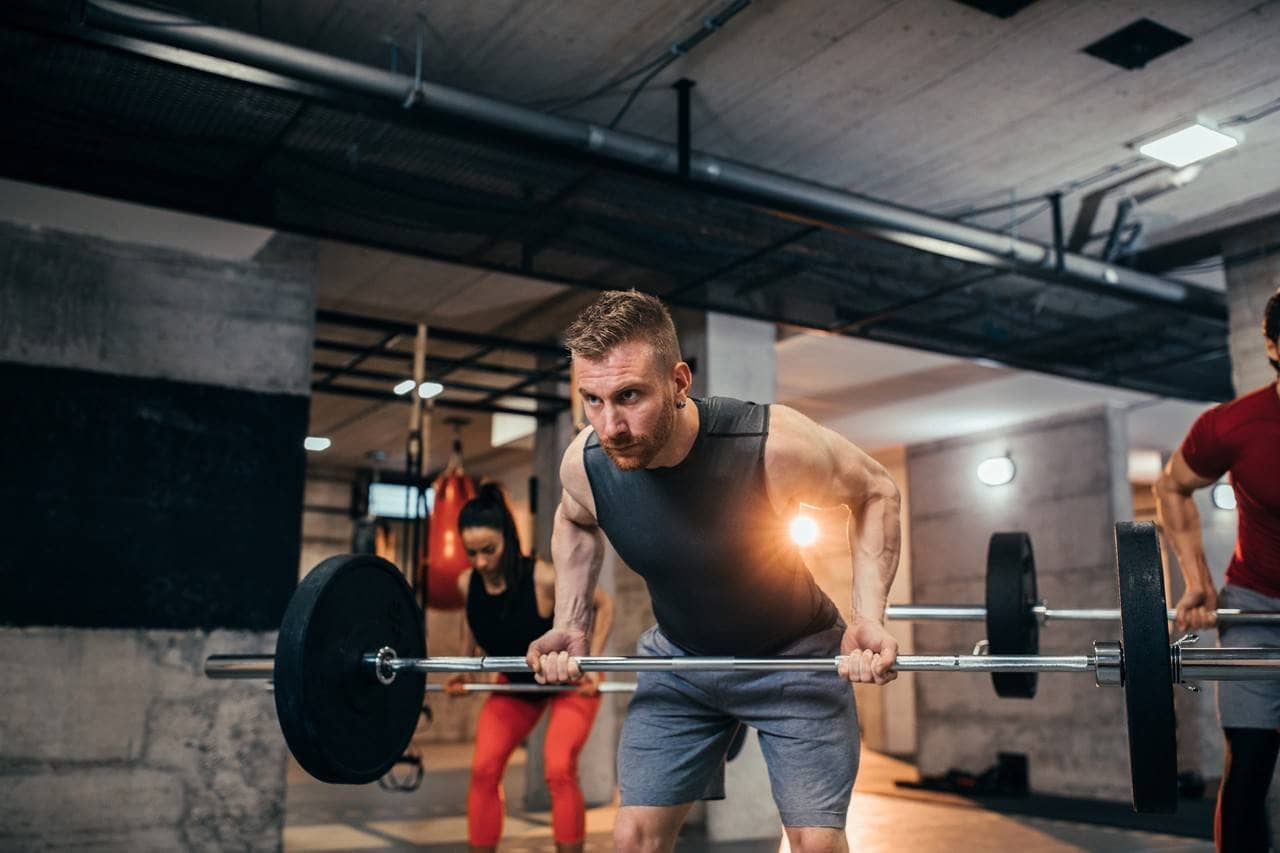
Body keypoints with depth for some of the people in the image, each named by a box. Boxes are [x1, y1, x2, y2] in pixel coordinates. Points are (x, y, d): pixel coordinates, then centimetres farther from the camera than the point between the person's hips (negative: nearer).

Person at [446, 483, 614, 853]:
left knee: (559, 771, -19)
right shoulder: (467, 584, -19)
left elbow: (604, 604, -18)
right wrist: (464, 668, 4)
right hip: (516, 682, 5)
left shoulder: (546, 579, -35)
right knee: (483, 770, -6)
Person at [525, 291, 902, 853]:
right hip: (678, 657, 3)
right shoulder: (584, 463, -21)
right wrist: (570, 623, -4)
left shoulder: (773, 444, -33)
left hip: (793, 657, -3)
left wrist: (870, 618, -21)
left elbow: (874, 492, -13)